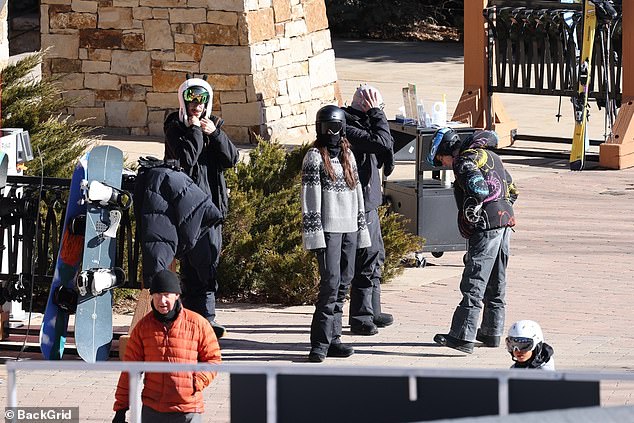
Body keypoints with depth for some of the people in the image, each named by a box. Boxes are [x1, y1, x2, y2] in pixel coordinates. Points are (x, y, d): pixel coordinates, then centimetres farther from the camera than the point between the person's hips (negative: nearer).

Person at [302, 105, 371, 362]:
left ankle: (332, 338, 11)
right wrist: (314, 234, -15)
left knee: (344, 283, 6)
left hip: (349, 228, 6)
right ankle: (320, 342, -12)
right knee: (331, 281, -13)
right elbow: (310, 196, -8)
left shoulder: (348, 155, 16)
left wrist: (362, 229, 17)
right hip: (327, 228, -6)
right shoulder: (314, 157, -3)